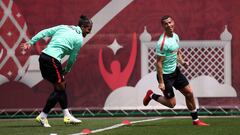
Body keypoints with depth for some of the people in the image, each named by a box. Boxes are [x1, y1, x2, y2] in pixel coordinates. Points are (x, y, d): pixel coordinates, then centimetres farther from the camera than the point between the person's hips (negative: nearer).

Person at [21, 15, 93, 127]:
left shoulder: (63, 27, 17)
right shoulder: (79, 40, 0)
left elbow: (44, 32, 11)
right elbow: (72, 59, 6)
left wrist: (31, 42, 11)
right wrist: (66, 71, 22)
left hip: (43, 56, 8)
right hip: (52, 59, -8)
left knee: (61, 86, 16)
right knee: (59, 88, 2)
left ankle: (67, 116, 20)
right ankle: (42, 116, -1)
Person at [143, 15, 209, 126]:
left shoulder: (175, 36, 3)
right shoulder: (162, 42, -24)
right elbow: (159, 63, -22)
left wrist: (182, 62, -2)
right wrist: (161, 82, -22)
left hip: (175, 71, 8)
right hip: (165, 74, -8)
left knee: (189, 93, 9)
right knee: (171, 103, -2)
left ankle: (195, 120, 22)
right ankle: (151, 95, 21)